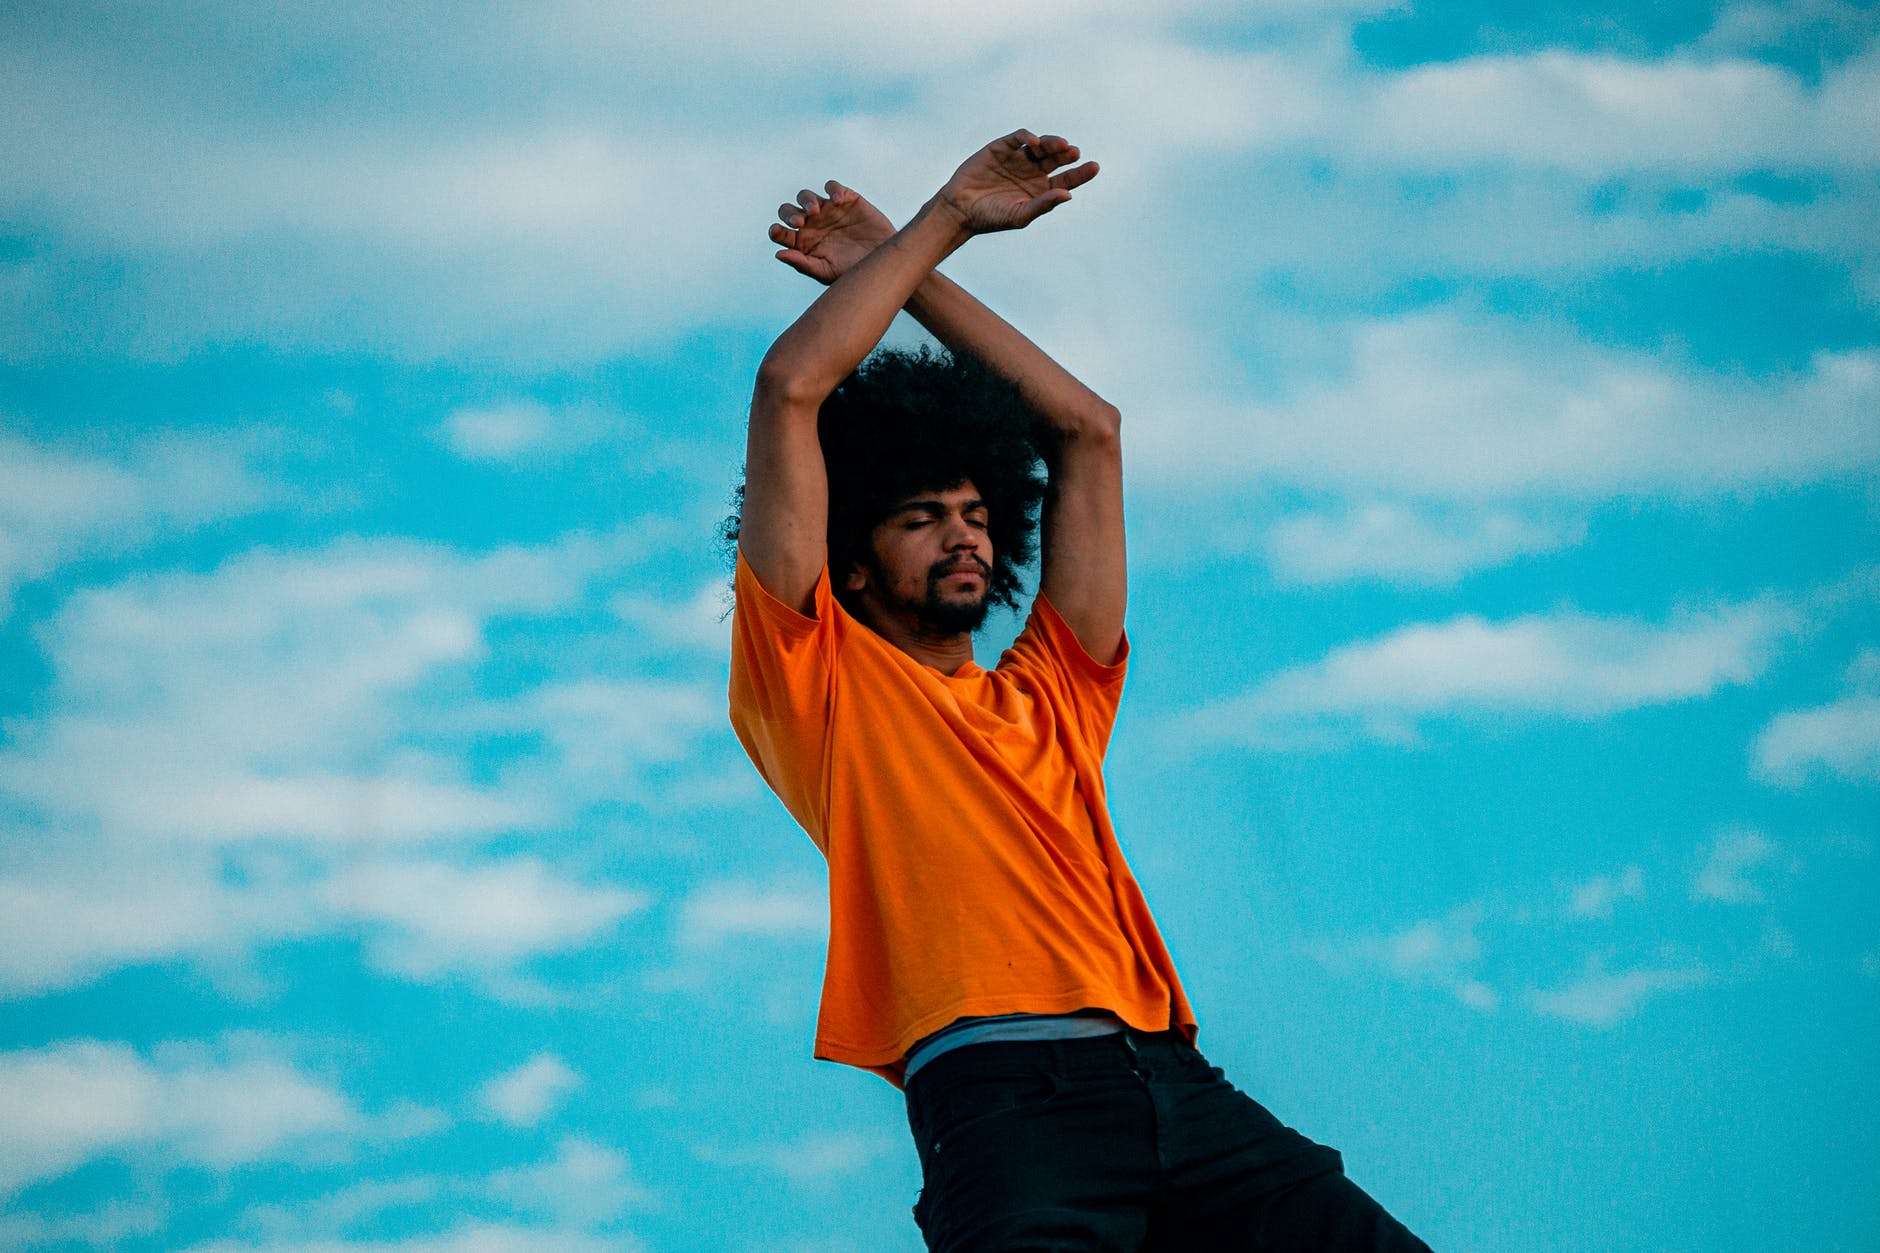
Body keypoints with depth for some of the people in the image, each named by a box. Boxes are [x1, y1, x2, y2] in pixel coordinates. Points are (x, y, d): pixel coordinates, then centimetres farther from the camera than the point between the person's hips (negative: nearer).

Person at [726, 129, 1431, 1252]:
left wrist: (910, 276, 38)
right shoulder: (821, 678, 17)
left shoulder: (1045, 695, 30)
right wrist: (947, 219, 19)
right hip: (1006, 1088, -5)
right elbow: (792, 389, 10)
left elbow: (1087, 428, 36)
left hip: (1176, 1079, 5)